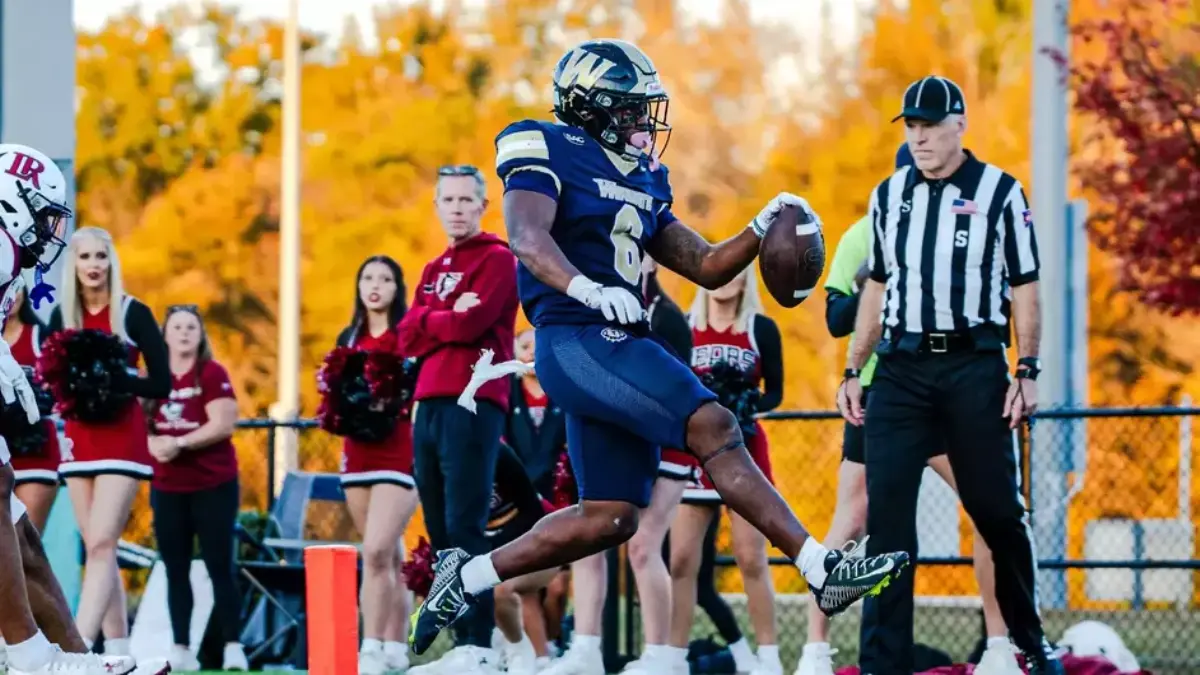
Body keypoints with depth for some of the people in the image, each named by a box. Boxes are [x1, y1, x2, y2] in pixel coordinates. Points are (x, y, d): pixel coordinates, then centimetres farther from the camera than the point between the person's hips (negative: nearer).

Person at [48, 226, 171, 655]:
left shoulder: (133, 314, -5)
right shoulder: (62, 317, 6)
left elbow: (162, 384, -6)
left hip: (122, 441, -5)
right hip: (79, 441, 5)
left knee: (101, 546, -15)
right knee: (98, 551, 5)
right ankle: (118, 654, 11)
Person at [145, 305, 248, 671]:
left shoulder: (213, 374, -5)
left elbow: (223, 425, -15)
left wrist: (179, 443, -21)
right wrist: (152, 444, -15)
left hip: (213, 485, -5)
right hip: (167, 487, 5)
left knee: (219, 567, -6)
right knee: (175, 570, 6)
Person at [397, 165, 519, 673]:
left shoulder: (497, 260, 0)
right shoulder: (434, 269, 23)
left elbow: (471, 324, -13)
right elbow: (408, 336, 11)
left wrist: (429, 320, 4)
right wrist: (447, 317, -5)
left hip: (472, 405, -8)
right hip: (429, 405, 8)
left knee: (464, 527, -14)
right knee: (439, 531, 6)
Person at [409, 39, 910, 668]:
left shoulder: (639, 180, 20)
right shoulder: (546, 152, -3)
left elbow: (707, 267, 21)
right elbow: (528, 237, -21)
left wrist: (763, 227, 4)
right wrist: (588, 290, -39)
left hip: (617, 346, 9)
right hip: (576, 342, -9)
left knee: (610, 518, 8)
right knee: (713, 428, -20)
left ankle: (468, 576, 20)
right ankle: (821, 569, -22)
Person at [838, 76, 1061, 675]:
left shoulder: (999, 193, 0)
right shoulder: (889, 196, 11)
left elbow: (1024, 289, 1)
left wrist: (1027, 372, -6)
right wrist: (854, 372, 13)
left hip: (974, 366, -3)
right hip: (901, 368, 3)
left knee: (997, 510, 4)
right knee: (886, 513, -6)